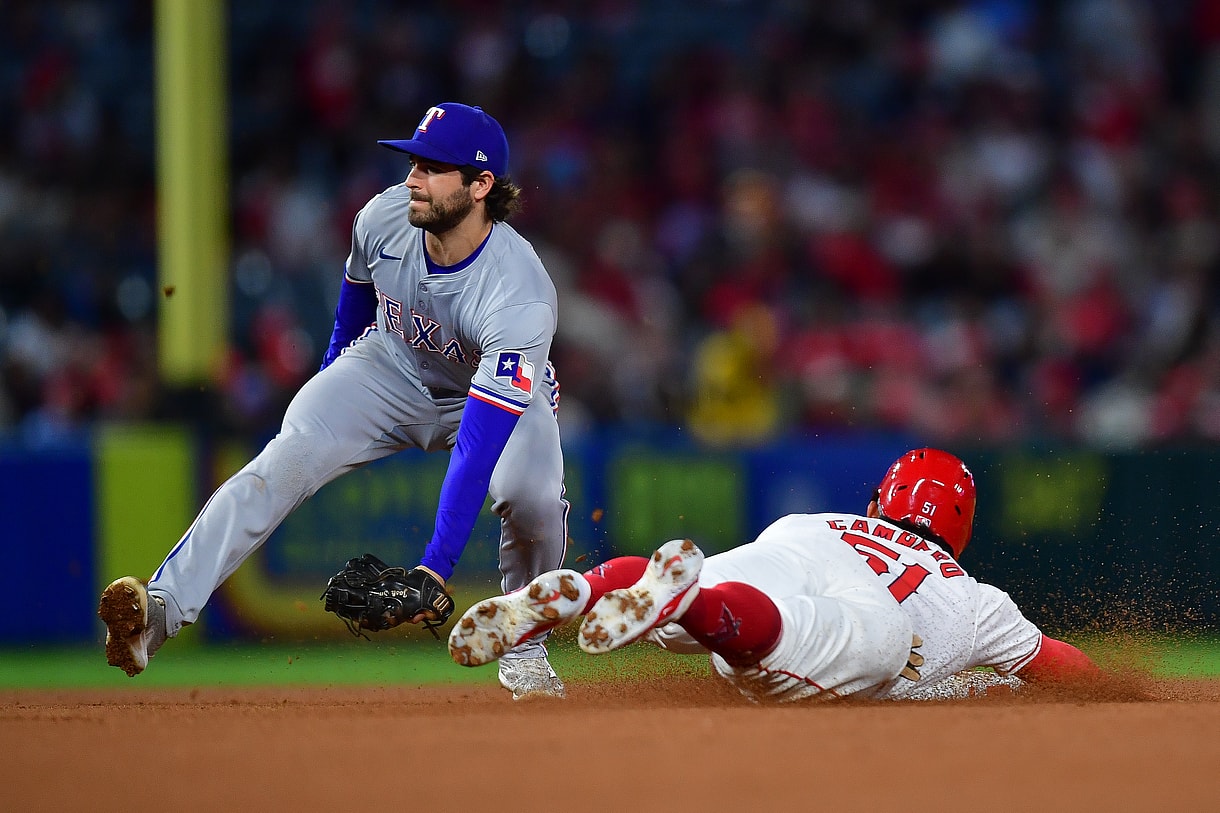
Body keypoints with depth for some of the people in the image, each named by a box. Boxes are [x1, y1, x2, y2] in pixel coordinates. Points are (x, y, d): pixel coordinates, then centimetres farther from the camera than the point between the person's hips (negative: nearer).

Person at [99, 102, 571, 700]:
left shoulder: (522, 299, -39)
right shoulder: (385, 217, -23)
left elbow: (479, 445, -44)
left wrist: (438, 565, -50)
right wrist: (334, 366, 20)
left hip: (500, 392, -3)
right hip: (389, 369, 3)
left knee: (530, 494, -33)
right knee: (286, 460, -21)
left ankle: (523, 650, -4)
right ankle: (158, 611, -35)